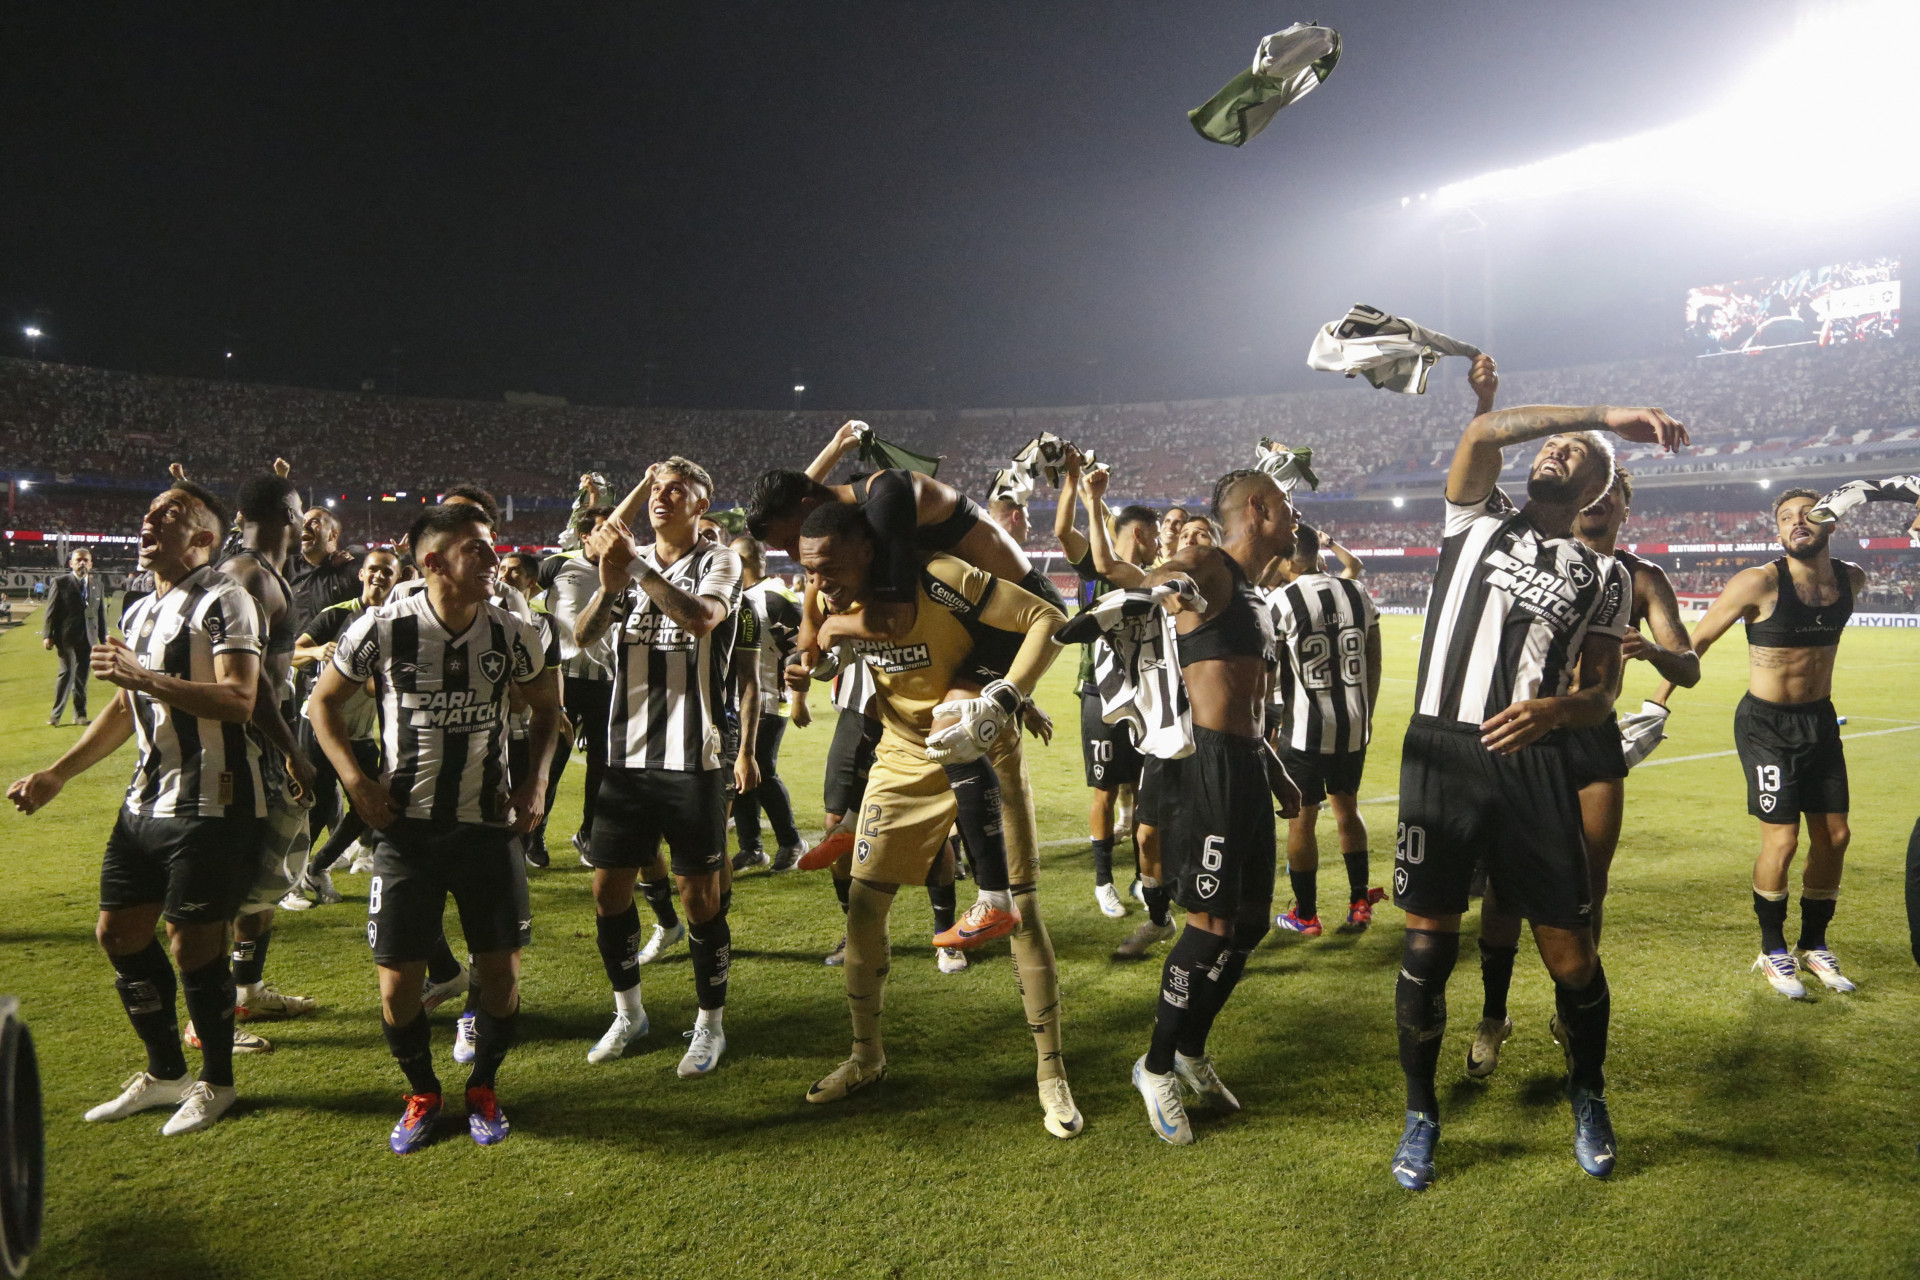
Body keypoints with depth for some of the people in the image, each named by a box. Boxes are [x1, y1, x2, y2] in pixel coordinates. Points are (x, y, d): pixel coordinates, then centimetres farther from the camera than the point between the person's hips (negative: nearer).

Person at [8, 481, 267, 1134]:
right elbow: (125, 711, 24)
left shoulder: (223, 601, -12)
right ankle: (165, 1072, 31)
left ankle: (216, 1081, 19)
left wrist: (145, 677, -25)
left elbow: (238, 700, -25)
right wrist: (54, 776, 23)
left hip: (212, 804, -9)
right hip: (148, 800, 9)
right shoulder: (140, 611, 16)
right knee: (119, 932, 14)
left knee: (193, 942, -3)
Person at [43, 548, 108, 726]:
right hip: (67, 636, -3)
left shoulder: (98, 585, 13)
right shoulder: (61, 582, 2)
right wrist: (47, 635, -7)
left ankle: (80, 713, 16)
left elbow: (101, 613, 14)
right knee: (67, 672, -10)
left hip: (88, 637, 3)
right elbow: (50, 610, 0)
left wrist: (103, 639, 12)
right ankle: (56, 713, -2)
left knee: (82, 676, 8)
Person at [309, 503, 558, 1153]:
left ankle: (483, 1087, 29)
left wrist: (535, 779, 1)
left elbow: (546, 708, 14)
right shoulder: (383, 628, -9)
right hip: (406, 826, -1)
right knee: (399, 980, 2)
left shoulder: (512, 634, -3)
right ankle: (421, 1093, 29)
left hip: (489, 825, 1)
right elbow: (325, 701, 5)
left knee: (501, 971, 3)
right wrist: (355, 779, -5)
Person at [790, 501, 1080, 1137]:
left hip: (982, 754, -5)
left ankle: (1051, 1072, 14)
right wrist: (813, 672, -8)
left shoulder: (940, 581, -29)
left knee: (1021, 908, -3)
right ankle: (866, 1054, 26)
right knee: (863, 903, 4)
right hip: (904, 760, 5)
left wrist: (1003, 699, -35)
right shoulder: (834, 603, -8)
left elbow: (1046, 618, -26)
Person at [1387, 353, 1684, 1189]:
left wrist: (1554, 710, -15)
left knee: (1569, 948, 4)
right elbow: (1482, 431, -8)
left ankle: (1588, 1098, 33)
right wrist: (1605, 414, -12)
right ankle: (1421, 1115, 22)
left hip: (1531, 764, 1)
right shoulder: (1477, 521, 10)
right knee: (1428, 942, 2)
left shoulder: (1602, 578, 13)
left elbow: (1601, 694, 7)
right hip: (1440, 753, -1)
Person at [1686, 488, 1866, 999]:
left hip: (1820, 721, 6)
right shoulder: (1760, 583, -17)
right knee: (1782, 840, -8)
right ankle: (1773, 952, 12)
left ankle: (1814, 946, 27)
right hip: (1767, 725, -5)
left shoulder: (1851, 579, -2)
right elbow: (1697, 640, -12)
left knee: (1834, 836, 7)